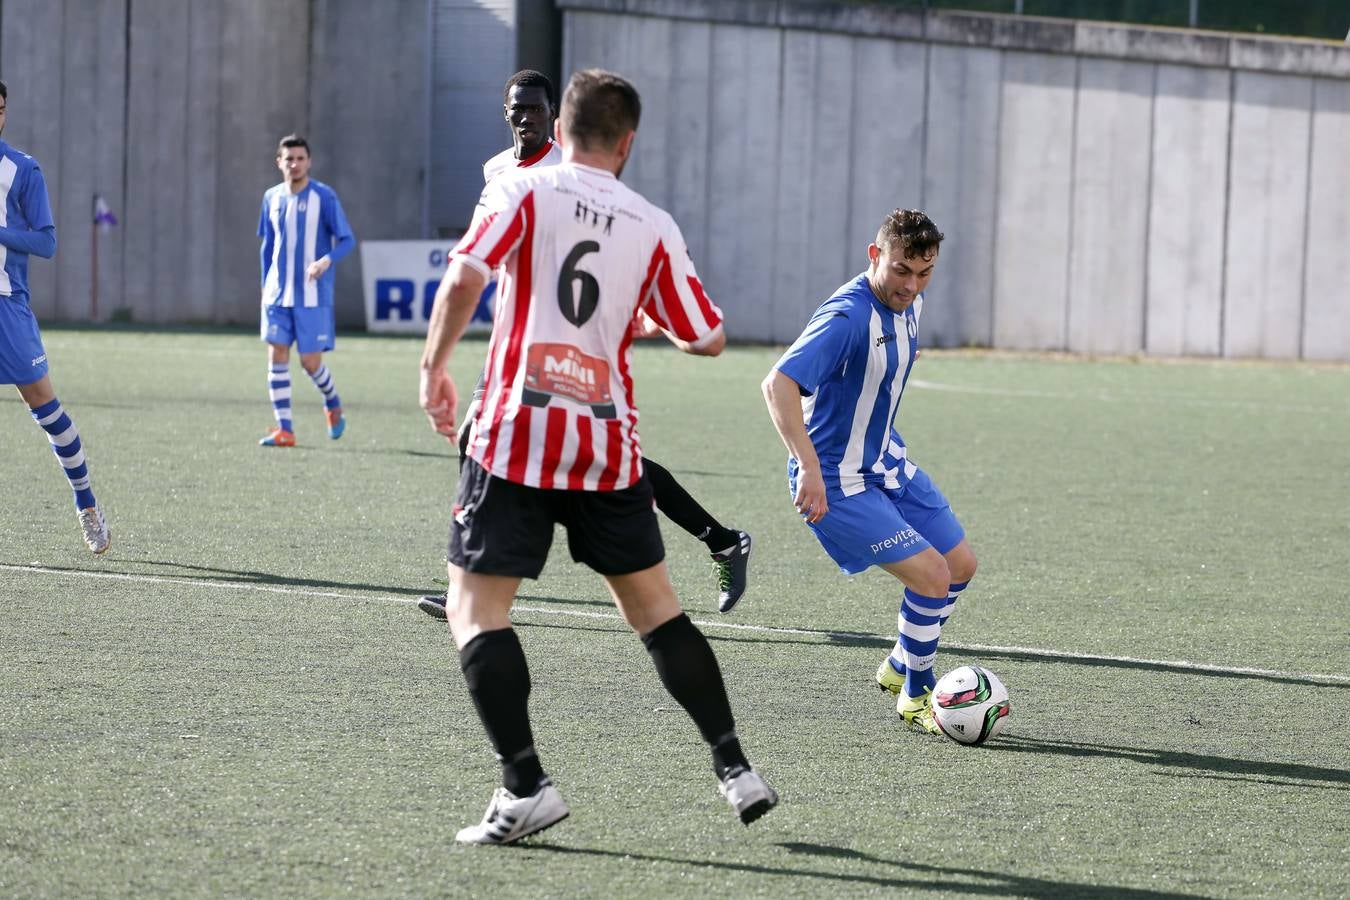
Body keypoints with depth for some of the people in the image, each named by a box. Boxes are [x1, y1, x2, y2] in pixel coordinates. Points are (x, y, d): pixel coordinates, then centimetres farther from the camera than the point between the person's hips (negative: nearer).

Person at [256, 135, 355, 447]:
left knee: (310, 362, -3)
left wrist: (327, 260, -28)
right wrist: (266, 286, 15)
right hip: (278, 294, 4)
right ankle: (284, 429, -1)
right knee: (276, 356, -4)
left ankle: (333, 406, 27)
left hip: (313, 297, -4)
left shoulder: (324, 197, -7)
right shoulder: (272, 197, 8)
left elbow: (347, 240, -9)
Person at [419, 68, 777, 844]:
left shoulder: (522, 191, -1)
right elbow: (708, 339, 11)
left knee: (476, 607, 2)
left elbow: (464, 279, -15)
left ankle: (526, 787, -9)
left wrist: (435, 366, -2)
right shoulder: (653, 227, 6)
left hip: (516, 435, -3)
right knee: (655, 607, 15)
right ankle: (735, 767, 14)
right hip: (608, 446, 3)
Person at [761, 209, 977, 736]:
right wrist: (810, 468, -47)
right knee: (932, 577, -15)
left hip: (886, 463, 9)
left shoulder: (907, 303, 1)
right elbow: (778, 384, -40)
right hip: (837, 484, -9)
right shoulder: (848, 316, -28)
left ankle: (899, 668, 35)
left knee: (961, 565, 13)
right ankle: (915, 696, 7)